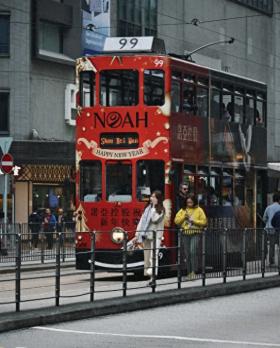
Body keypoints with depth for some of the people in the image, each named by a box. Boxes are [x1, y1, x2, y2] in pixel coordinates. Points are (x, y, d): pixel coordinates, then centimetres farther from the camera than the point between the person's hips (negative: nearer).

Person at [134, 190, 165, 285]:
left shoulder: (161, 210, -2)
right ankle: (148, 273, 9)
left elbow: (154, 219, -18)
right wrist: (137, 235, 10)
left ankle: (153, 277, -21)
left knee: (153, 256, -14)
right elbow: (142, 221, 14)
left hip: (155, 236, -6)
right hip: (146, 236, 6)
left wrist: (154, 206, -10)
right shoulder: (148, 208, 14)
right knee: (146, 257, 5)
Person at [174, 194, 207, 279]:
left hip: (195, 234, -4)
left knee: (193, 251, -19)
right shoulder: (182, 210, 12)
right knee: (187, 254, 5)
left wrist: (194, 221, -11)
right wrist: (184, 216, -6)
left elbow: (204, 221, -1)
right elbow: (176, 221, 7)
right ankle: (189, 272, 13)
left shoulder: (199, 210, 3)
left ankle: (193, 271, -16)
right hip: (185, 234, 4)